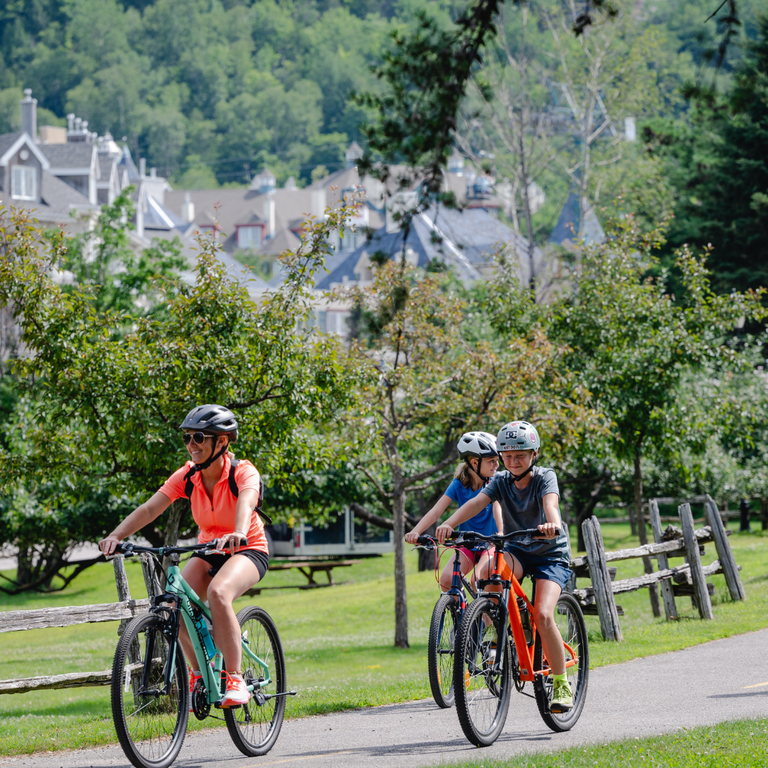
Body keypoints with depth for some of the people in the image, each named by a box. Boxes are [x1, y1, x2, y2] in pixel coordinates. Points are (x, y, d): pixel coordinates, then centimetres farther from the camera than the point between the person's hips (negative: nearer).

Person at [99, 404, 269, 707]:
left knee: (218, 594, -36)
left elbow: (246, 503, -43)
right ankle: (201, 672, 1)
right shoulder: (187, 476, -8)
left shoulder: (244, 472, -20)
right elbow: (150, 508, -18)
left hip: (248, 550, -5)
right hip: (208, 550, 5)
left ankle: (234, 680, -29)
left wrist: (238, 534, -65)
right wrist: (116, 535, -34)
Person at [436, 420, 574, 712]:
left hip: (550, 553, -3)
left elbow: (550, 503, -35)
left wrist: (552, 525, -59)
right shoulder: (501, 482, -5)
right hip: (518, 550, 3)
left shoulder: (545, 477, -13)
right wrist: (449, 524, -42)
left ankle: (561, 684, -13)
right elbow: (475, 503, -22)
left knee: (542, 615, -25)